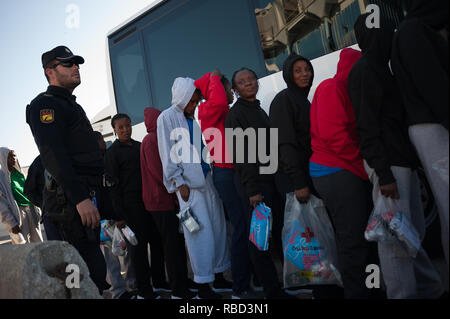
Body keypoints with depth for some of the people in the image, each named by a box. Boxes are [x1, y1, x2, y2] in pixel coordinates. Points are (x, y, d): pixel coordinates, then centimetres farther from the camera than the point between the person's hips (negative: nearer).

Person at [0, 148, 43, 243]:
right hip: (17, 213, -6)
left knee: (38, 241, 6)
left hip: (31, 210, 6)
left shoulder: (19, 172, 13)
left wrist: (37, 211, 13)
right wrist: (12, 224, -15)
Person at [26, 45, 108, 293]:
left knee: (91, 264, 15)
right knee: (91, 270, -11)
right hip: (72, 198, -10)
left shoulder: (71, 105, 24)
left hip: (88, 196, 10)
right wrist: (80, 198, -26)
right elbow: (53, 155, -19)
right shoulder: (45, 105, -6)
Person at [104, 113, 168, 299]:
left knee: (157, 241, 9)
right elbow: (113, 185, -7)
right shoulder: (112, 152, -3)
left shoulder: (139, 146, 15)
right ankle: (144, 290, 10)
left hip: (150, 201, 6)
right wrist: (119, 214, -13)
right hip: (131, 205, -6)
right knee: (139, 245, -1)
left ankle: (159, 282, 23)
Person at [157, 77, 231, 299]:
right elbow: (168, 155, -8)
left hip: (206, 179, 7)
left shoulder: (191, 119, 18)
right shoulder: (167, 118, -2)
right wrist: (179, 183, -12)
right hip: (188, 184, -7)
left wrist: (210, 171, 16)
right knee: (200, 232, -7)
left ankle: (218, 274, 20)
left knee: (218, 226, 7)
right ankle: (203, 286, 3)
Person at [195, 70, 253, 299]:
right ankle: (240, 288, -6)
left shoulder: (223, 113, 22)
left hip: (230, 173, 10)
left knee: (239, 226, 13)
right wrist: (214, 78, -13)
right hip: (226, 174, -10)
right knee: (241, 227, -12)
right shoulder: (209, 110, -5)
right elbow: (218, 101, -28)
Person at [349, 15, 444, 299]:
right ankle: (404, 293, 0)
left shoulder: (379, 68, 22)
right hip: (387, 163, -9)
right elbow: (367, 127, -14)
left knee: (414, 232, 14)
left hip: (403, 160, 9)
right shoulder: (364, 70, -6)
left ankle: (430, 289, 25)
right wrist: (384, 174, -20)